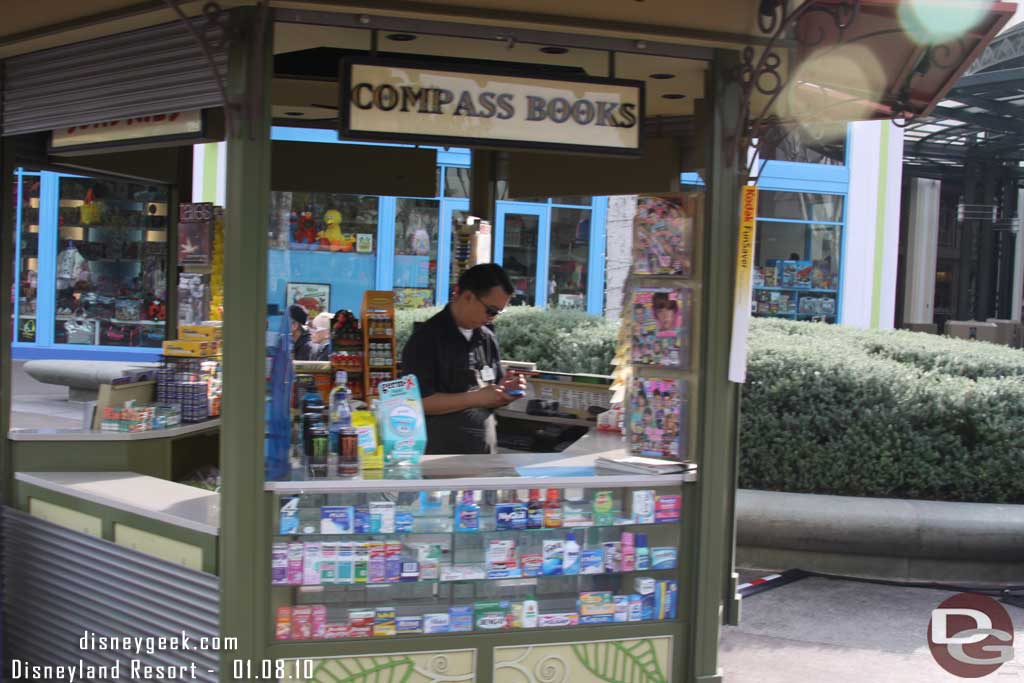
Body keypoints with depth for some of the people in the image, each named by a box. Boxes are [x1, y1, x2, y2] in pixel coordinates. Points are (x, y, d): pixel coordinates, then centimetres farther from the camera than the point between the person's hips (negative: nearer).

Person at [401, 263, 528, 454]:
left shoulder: (488, 339, 9)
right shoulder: (427, 339, -10)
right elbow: (418, 402, -16)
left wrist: (505, 390, -4)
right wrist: (476, 398, -19)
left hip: (486, 452, 6)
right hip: (441, 453, -6)